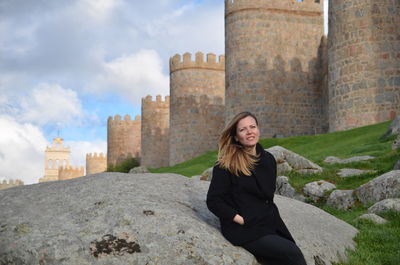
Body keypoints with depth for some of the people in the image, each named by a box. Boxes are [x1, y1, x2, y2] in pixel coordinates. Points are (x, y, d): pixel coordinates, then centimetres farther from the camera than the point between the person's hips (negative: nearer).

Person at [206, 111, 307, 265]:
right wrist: (241, 220, -13)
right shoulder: (226, 165, -8)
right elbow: (213, 201, -10)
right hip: (245, 231, -6)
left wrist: (272, 216, 8)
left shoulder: (268, 159, 11)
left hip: (270, 225, 6)